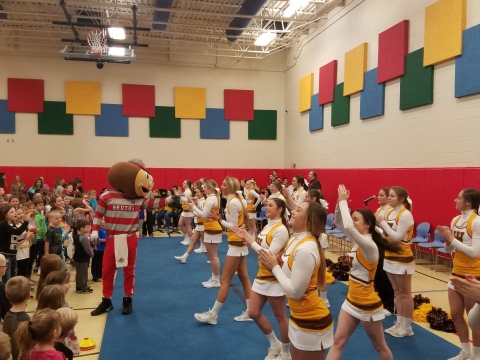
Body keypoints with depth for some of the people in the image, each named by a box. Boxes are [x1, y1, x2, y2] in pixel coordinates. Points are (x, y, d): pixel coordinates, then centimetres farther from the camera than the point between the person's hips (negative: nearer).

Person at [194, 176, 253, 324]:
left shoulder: (232, 202, -19)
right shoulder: (234, 200, 11)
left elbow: (234, 226, -20)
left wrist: (219, 219, -14)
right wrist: (220, 219, 1)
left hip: (236, 244, -10)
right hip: (240, 243, 10)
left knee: (225, 280, -3)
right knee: (243, 277, 13)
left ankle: (213, 314, 6)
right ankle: (249, 312, 20)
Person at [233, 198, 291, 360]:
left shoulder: (281, 230, -19)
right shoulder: (267, 226, 8)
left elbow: (270, 254, -25)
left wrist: (251, 241, -20)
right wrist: (247, 239, -2)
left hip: (274, 278, -9)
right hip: (261, 276, 9)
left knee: (280, 317, 6)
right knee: (253, 313, 12)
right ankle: (275, 344, 32)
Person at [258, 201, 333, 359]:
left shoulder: (306, 249, -27)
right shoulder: (295, 239, 2)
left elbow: (295, 292, -26)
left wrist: (274, 267, -17)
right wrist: (273, 264, -8)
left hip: (312, 321, -9)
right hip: (298, 316, 9)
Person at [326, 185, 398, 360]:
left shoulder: (370, 246, -25)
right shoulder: (360, 241, 0)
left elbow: (348, 227, -42)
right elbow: (339, 223, 6)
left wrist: (344, 201, -31)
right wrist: (339, 202, -10)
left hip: (368, 305, -8)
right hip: (352, 301, 8)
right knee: (338, 341, 7)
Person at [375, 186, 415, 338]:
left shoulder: (405, 214, -18)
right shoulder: (389, 212, 5)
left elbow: (398, 237, -24)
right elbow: (385, 234, 6)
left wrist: (382, 222, -21)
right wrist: (377, 224, -8)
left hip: (402, 258, -8)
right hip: (390, 256, 8)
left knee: (405, 293, 4)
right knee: (397, 292, 15)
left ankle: (407, 326, 14)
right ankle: (399, 323, 25)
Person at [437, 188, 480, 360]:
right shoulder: (455, 220, 4)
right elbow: (449, 249, 10)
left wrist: (452, 239, -21)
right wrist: (447, 240, -10)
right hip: (457, 273, 7)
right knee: (456, 314, 14)